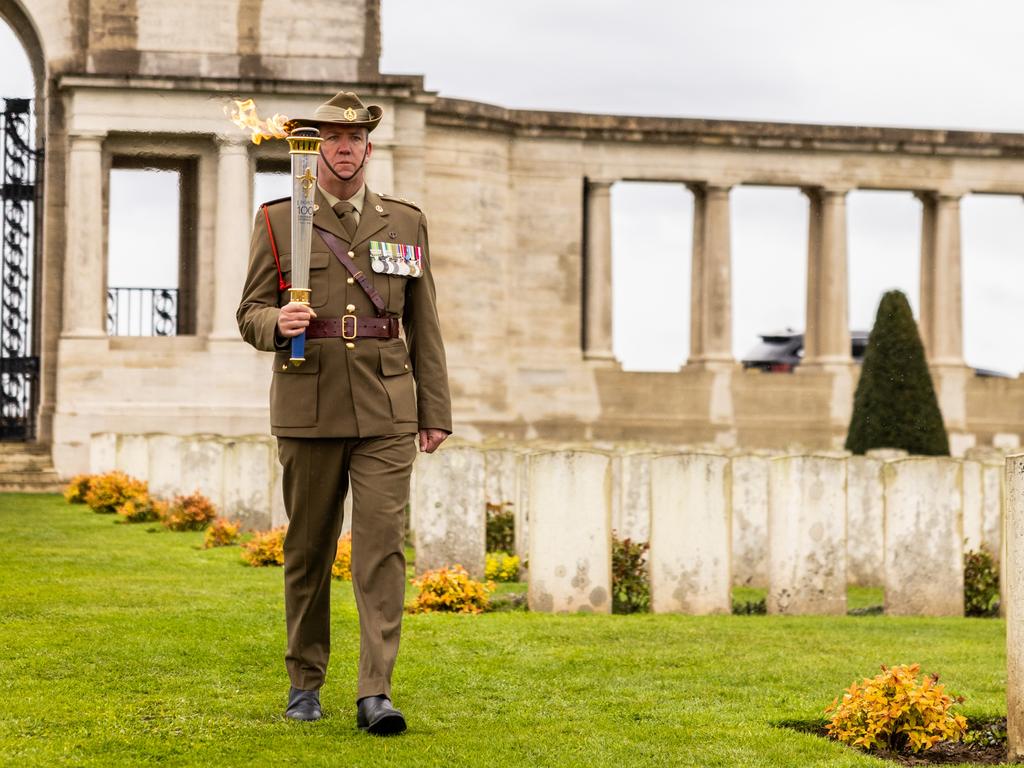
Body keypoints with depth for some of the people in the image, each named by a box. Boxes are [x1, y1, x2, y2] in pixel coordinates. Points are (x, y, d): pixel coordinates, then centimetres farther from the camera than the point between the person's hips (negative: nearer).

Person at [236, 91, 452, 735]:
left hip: (386, 413, 0)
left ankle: (375, 694, -12)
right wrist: (276, 325, -18)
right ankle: (305, 683, 21)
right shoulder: (278, 221, 6)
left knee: (383, 545, -9)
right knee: (308, 549, 7)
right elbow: (250, 312, 6)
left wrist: (436, 412, 8)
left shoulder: (406, 222, 11)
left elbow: (424, 325, 12)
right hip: (308, 408, 0)